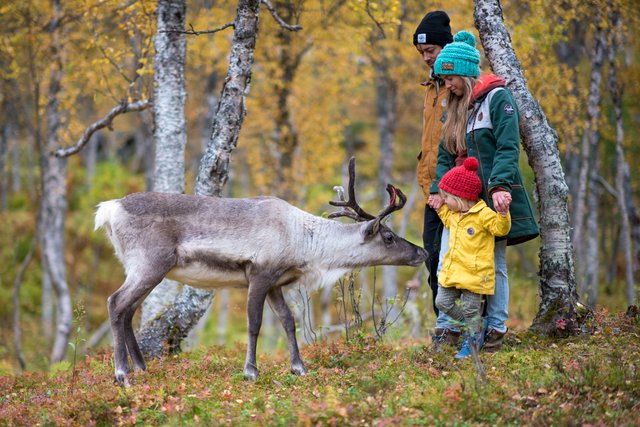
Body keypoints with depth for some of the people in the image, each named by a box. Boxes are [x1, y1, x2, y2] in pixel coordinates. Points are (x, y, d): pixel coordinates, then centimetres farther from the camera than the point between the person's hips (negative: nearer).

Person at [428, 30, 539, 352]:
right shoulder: (456, 107, 17)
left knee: (494, 265, 0)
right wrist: (438, 189, -1)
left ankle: (496, 329, 8)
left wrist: (499, 186, -27)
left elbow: (508, 148, -15)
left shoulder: (497, 98, -6)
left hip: (492, 198, -6)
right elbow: (445, 155, 15)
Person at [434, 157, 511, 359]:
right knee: (443, 302, 9)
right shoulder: (454, 214, 12)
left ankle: (471, 341, 17)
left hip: (474, 273, -8)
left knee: (470, 309, 0)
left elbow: (500, 229, -18)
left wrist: (503, 213, -34)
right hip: (452, 270, 8)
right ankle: (473, 325, 25)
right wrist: (440, 208, 28)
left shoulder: (483, 214, -15)